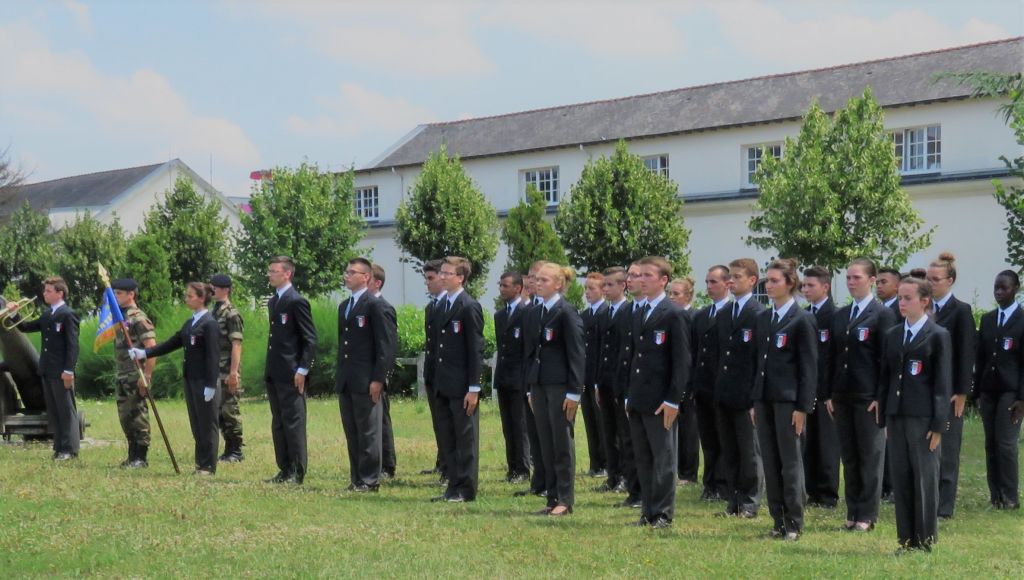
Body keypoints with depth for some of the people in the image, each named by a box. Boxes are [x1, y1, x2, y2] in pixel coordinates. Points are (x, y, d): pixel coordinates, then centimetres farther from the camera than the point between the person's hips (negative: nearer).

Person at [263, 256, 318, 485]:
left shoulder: (297, 301, -11)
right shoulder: (273, 301, 16)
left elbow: (310, 339, -13)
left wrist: (302, 370, -17)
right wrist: (268, 369, 16)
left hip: (291, 374, -9)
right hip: (274, 374, 9)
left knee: (294, 423, -4)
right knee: (278, 424, 12)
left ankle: (297, 473, 0)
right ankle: (285, 470, 18)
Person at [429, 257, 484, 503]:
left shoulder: (470, 307, -11)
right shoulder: (442, 305, 14)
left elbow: (476, 349, -14)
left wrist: (473, 388, -16)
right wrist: (436, 381, 12)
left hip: (462, 386, -8)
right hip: (444, 385, 8)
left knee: (466, 438, 0)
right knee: (448, 438, 12)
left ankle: (466, 489, 5)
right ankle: (454, 486, 19)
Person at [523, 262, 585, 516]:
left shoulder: (567, 313, -9)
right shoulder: (535, 314, 12)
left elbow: (576, 354, -12)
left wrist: (574, 392, -15)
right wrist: (530, 388, 13)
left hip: (560, 385, -7)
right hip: (539, 384, 7)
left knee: (562, 444, -1)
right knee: (546, 444, 9)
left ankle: (565, 500, 5)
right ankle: (552, 498, 14)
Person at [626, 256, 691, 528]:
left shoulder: (673, 314, -9)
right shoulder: (639, 316, 16)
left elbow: (682, 360, -12)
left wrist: (672, 400, -16)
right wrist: (629, 396, 15)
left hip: (660, 401, -8)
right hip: (638, 401, 8)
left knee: (663, 459, -1)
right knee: (643, 459, 11)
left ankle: (663, 513, 6)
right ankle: (648, 511, 18)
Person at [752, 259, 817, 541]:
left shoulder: (802, 319, -6)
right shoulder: (763, 318, 13)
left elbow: (809, 366, -8)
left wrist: (803, 406, -12)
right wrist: (754, 401, 12)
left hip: (788, 399, -6)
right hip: (764, 398, 6)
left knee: (790, 462, -2)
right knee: (770, 462, 8)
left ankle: (794, 523, 5)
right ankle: (778, 520, 14)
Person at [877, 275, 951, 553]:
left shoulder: (938, 335, -2)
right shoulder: (892, 335, 13)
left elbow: (943, 383, -5)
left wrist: (939, 424, -10)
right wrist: (883, 418, 9)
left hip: (923, 417, -5)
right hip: (896, 416, 5)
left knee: (925, 479, 0)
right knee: (900, 478, 7)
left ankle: (926, 541, 8)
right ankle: (906, 540, 14)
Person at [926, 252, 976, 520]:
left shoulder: (961, 311, -5)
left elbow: (966, 354, -8)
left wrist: (962, 392, -12)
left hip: (948, 390, -5)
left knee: (946, 450, 1)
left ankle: (943, 507, 6)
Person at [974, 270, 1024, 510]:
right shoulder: (987, 319, 12)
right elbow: (980, 357, 13)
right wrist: (977, 391, 8)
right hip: (989, 391, 5)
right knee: (991, 444, 5)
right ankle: (995, 495, 9)